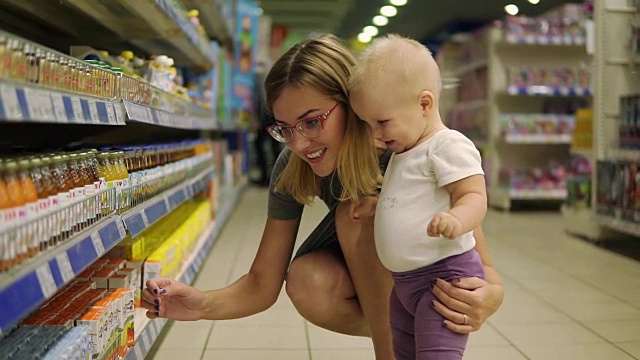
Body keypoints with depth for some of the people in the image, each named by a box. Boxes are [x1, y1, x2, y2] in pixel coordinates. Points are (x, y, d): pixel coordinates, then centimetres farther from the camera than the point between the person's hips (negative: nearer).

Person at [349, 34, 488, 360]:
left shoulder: (450, 146, -15)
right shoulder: (404, 153, 16)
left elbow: (474, 197, -23)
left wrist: (456, 221, -43)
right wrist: (373, 204, 14)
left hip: (444, 274, -10)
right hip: (405, 281, 10)